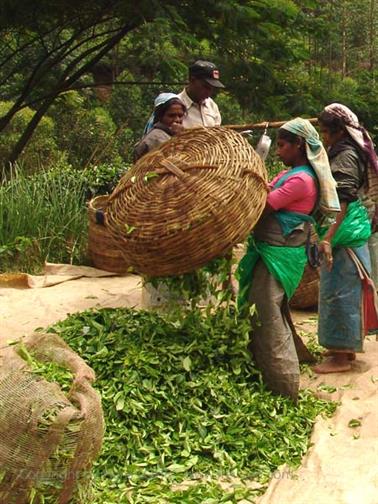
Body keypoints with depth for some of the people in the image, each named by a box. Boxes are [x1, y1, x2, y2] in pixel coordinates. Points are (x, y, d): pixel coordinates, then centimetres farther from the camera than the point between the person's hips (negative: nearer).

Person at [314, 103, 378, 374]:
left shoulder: (345, 156, -16)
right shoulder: (351, 152, 15)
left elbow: (342, 201, -26)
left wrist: (328, 238, -32)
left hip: (344, 231, -10)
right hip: (351, 230, 10)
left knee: (338, 290, -5)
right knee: (345, 290, 16)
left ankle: (341, 357, 2)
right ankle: (346, 347, 26)